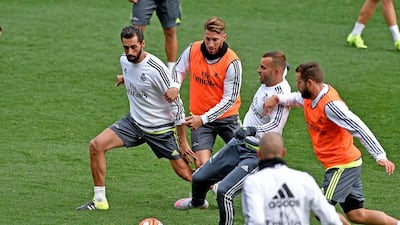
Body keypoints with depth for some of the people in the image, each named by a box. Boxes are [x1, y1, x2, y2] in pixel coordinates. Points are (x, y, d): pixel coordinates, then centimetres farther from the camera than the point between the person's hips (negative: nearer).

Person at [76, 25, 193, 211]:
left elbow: (176, 105, -17)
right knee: (96, 145, -12)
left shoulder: (156, 69, -24)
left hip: (160, 129, -6)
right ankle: (99, 200, -4)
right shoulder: (125, 60, -4)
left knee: (185, 173, -3)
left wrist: (183, 141, -15)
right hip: (133, 122, 6)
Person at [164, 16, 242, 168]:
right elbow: (178, 69, 13)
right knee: (202, 165, -14)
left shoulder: (232, 62, -17)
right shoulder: (193, 50, -7)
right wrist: (175, 87, -10)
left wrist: (203, 119, -21)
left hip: (226, 117, -1)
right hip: (199, 117, 1)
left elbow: (229, 99, -16)